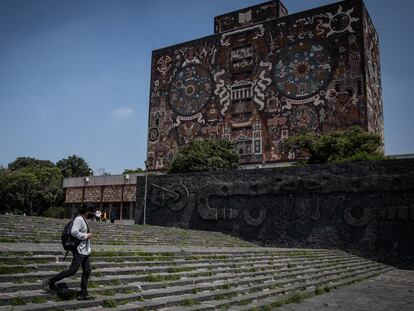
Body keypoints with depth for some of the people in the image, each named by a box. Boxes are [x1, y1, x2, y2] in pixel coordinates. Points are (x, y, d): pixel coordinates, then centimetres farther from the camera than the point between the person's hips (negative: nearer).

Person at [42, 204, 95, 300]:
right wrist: (86, 236, -18)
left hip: (86, 250, 10)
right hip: (80, 250, -10)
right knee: (72, 271, -7)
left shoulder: (83, 220, 15)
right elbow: (74, 232, -26)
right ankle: (50, 282, 9)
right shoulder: (79, 219, -14)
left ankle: (83, 294, 12)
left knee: (87, 271, 7)